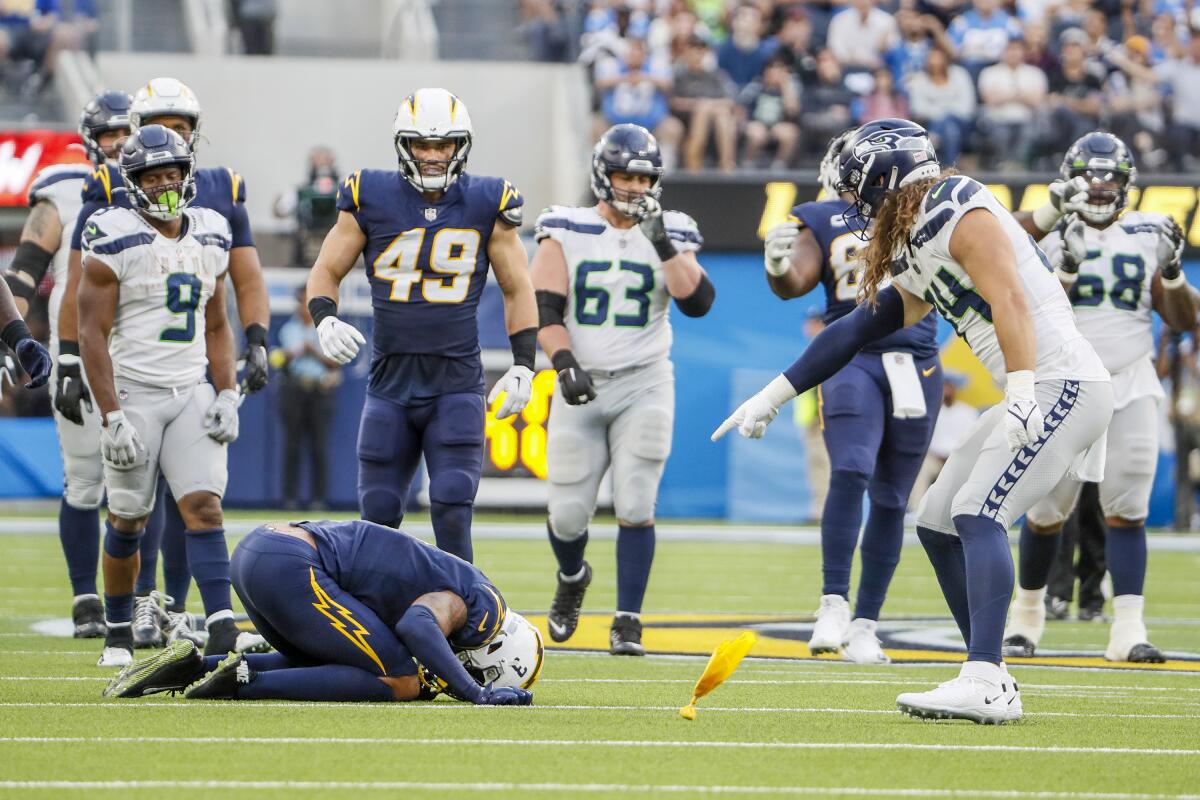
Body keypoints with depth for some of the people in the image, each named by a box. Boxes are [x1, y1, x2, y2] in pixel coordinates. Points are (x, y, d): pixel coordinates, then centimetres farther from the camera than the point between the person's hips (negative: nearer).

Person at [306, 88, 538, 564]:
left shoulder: (485, 205, 1)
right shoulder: (371, 200, 0)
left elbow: (518, 291, 9)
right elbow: (326, 272, 9)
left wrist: (522, 367, 0)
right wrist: (325, 321, -12)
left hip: (457, 385, -1)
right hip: (390, 382, 2)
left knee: (452, 511, -13)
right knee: (378, 515, 4)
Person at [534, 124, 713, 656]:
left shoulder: (670, 236, 2)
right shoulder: (566, 232, 0)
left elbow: (697, 303, -12)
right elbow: (545, 310, -5)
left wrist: (663, 245, -19)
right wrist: (565, 365, -20)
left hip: (643, 386, 0)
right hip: (582, 387, 0)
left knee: (635, 505, -10)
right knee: (567, 512, 3)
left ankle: (628, 621, -3)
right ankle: (572, 579, 36)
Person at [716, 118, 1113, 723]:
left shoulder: (959, 214, -11)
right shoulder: (916, 254, 18)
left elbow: (1009, 301, -22)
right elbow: (858, 330, 23)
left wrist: (1022, 391, -33)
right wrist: (773, 397, 26)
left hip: (1061, 383, -10)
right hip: (1031, 396, 10)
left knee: (977, 513, -19)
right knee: (937, 522, 9)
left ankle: (984, 683, -27)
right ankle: (990, 681, 9)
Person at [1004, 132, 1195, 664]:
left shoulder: (1146, 237, 9)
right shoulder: (1050, 236, 1)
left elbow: (1183, 320, 9)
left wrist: (1171, 269, -7)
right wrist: (1065, 267, -22)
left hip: (1131, 387, 1)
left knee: (1126, 510, -5)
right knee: (1047, 510, 4)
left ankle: (1128, 629, -9)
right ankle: (1027, 612, 24)